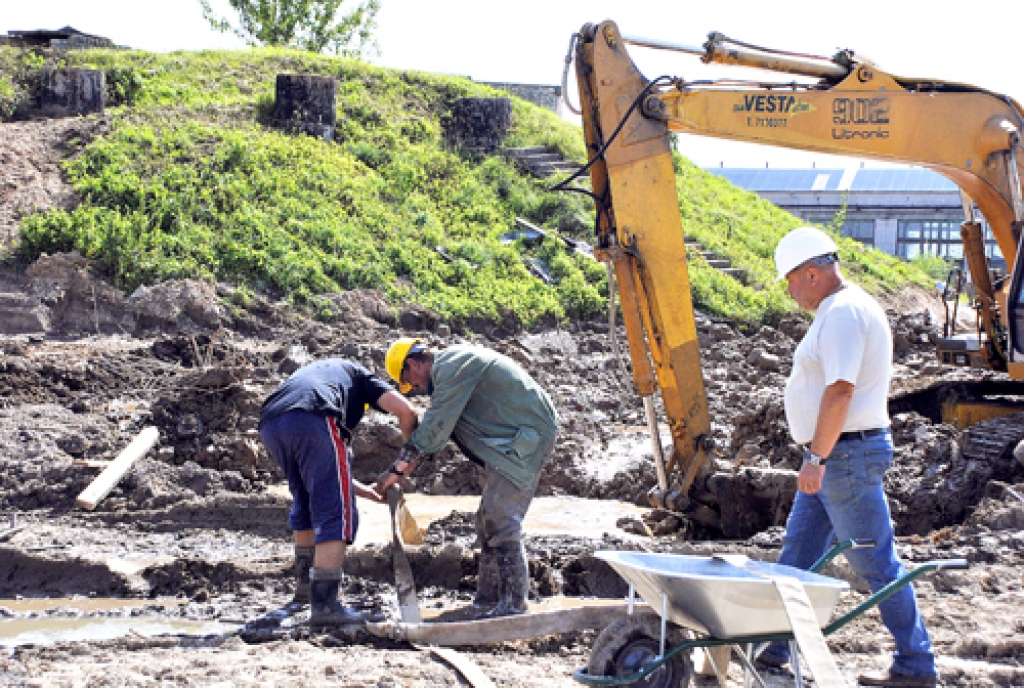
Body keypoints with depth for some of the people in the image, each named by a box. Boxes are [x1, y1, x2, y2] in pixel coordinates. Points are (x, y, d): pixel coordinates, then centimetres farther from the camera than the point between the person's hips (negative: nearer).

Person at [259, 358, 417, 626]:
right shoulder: (358, 375, 32)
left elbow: (319, 472, 40)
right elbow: (405, 411, 13)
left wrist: (363, 490, 40)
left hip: (269, 425, 7)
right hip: (313, 421, -7)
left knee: (306, 504, 28)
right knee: (336, 513, -2)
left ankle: (304, 586, 42)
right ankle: (324, 604, -9)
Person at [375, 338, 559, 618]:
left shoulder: (451, 367, -15)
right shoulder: (450, 367, 19)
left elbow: (434, 427, -18)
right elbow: (435, 427, 22)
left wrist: (397, 469, -14)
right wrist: (407, 466, 17)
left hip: (528, 435, -11)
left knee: (500, 516, -15)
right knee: (490, 518, 11)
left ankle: (513, 603, -14)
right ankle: (488, 602, 14)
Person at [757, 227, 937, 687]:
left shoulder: (843, 312, -17)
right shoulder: (838, 311, 16)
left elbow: (840, 391, -25)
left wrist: (816, 458, -24)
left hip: (846, 454, -11)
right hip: (834, 457, 11)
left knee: (875, 563, -4)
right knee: (797, 554, 13)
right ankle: (772, 648, 19)